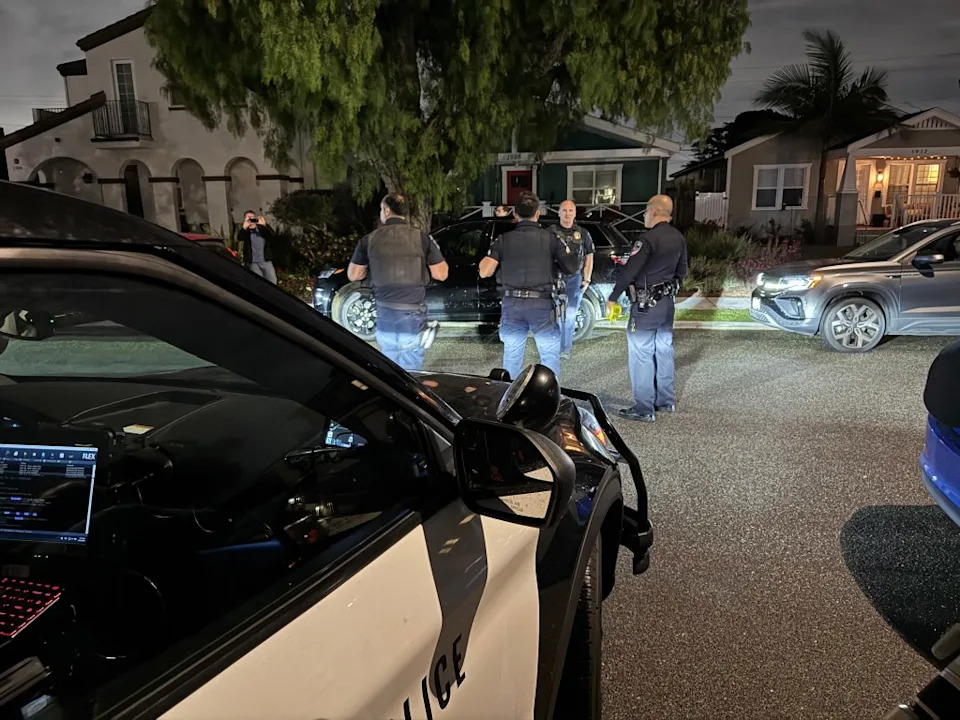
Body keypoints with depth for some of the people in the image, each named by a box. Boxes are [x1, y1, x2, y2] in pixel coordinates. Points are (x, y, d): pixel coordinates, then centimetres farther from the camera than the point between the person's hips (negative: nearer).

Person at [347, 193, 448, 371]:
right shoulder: (422, 238, -6)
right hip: (413, 316, -2)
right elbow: (441, 274, -4)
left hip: (385, 316, 2)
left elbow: (353, 275, 6)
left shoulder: (369, 240, 0)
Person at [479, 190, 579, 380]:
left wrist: (486, 257, 13)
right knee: (550, 355, 9)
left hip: (512, 304, 2)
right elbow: (571, 267, -1)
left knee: (511, 356, 14)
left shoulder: (503, 239, 0)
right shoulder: (551, 238, -3)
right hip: (542, 304, -2)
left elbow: (485, 272, -6)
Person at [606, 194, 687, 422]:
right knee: (664, 350, 17)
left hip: (646, 304, -8)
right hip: (667, 302, 9)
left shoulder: (649, 238, -19)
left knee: (641, 354, -3)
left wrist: (613, 297, -11)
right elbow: (682, 271, 16)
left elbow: (629, 272, -20)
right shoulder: (679, 238, 7)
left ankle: (644, 409, 0)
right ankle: (666, 400, 27)